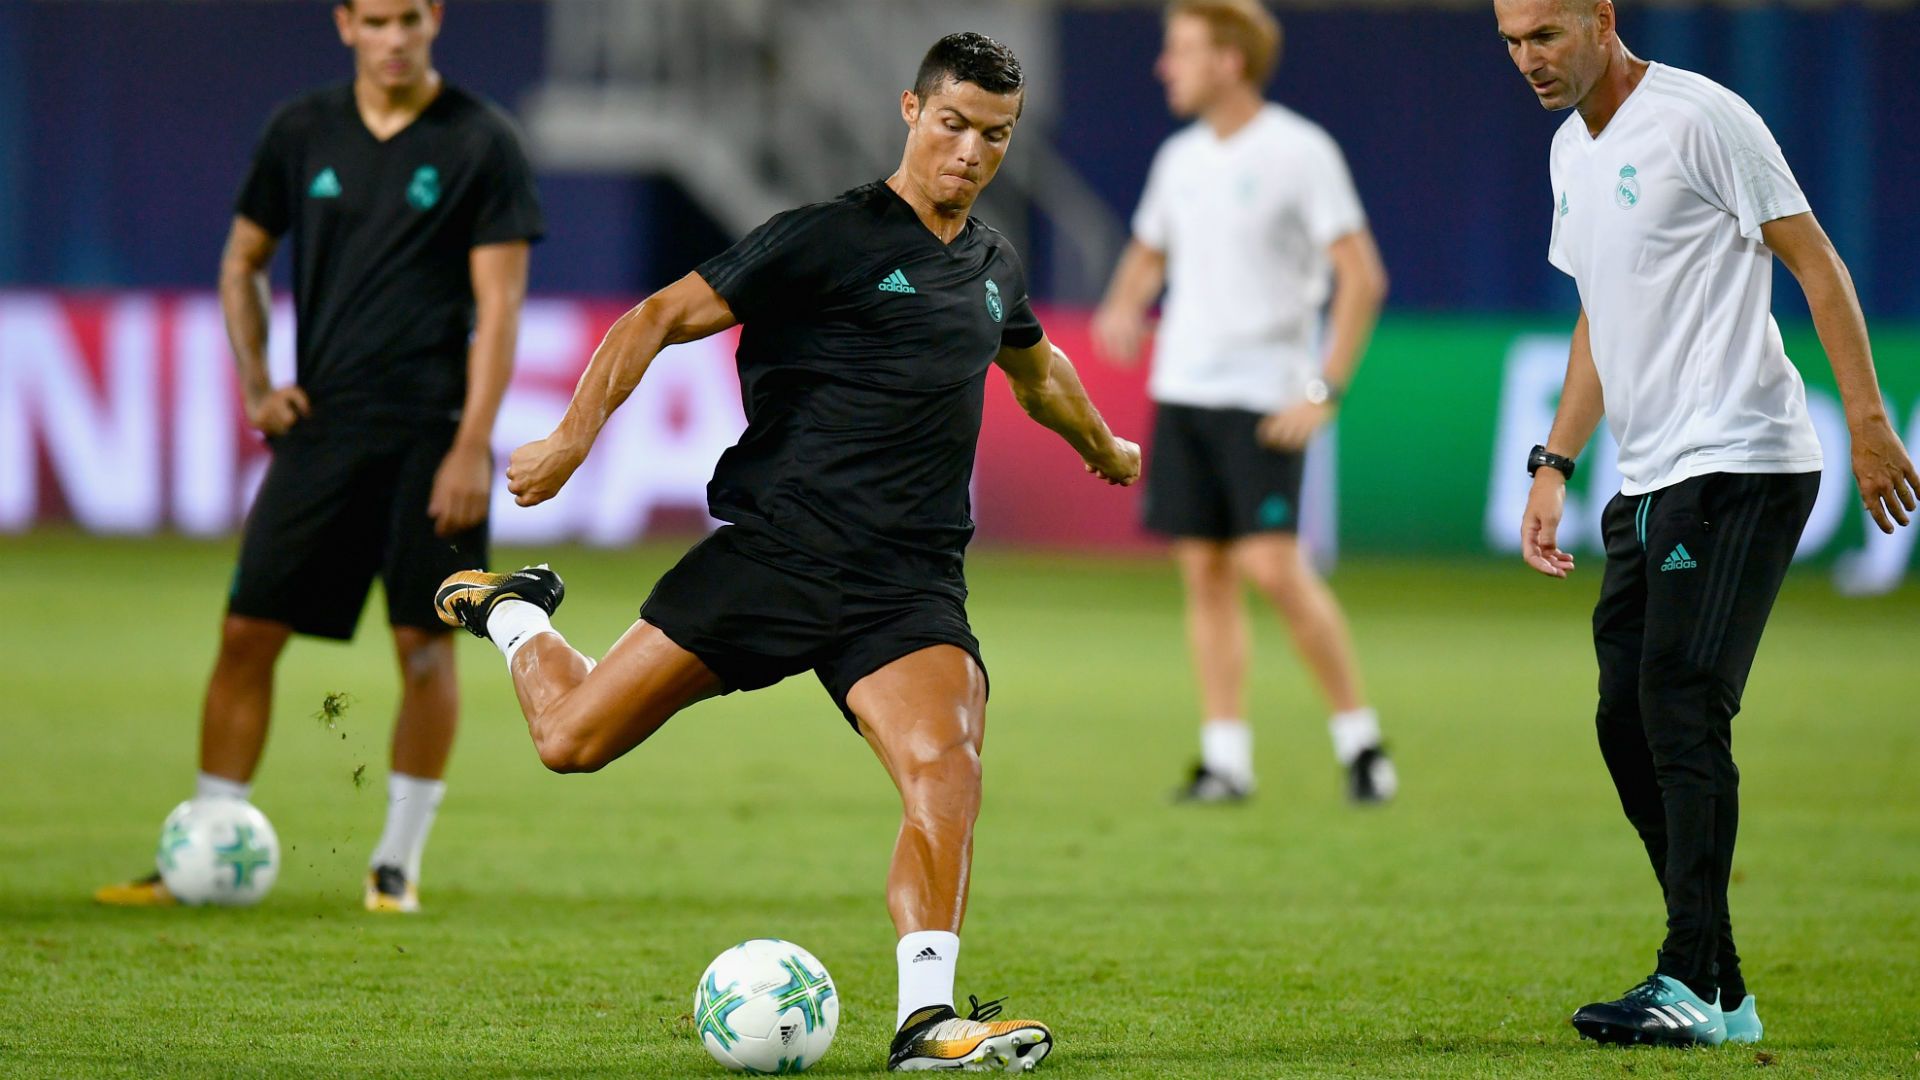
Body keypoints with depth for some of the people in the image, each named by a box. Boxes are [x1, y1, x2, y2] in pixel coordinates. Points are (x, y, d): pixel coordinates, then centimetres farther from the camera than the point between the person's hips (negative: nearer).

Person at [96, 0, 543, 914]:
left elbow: (498, 306, -6)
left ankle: (397, 864, 8)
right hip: (322, 425, 3)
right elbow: (242, 262, 19)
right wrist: (257, 383, 5)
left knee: (425, 644, -3)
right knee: (248, 632, -1)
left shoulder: (480, 143, -3)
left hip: (430, 432, -3)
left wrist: (471, 447, -13)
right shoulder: (301, 133, 7)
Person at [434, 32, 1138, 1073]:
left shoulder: (991, 266, 16)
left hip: (911, 586, 4)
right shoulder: (829, 238, -5)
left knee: (946, 770, -25)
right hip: (778, 547, -4)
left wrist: (1104, 451, 56)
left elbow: (1037, 369, 40)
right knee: (573, 737, -3)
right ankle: (514, 615, 30)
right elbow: (664, 316, -6)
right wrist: (574, 434, -17)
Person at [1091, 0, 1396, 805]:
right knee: (1204, 572, 3)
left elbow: (1361, 277, -10)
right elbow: (1148, 253, 27)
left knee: (1275, 568, -14)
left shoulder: (1300, 153, -8)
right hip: (1181, 390, 6)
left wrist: (1325, 390, -17)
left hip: (1264, 397, -6)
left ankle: (1360, 740, -1)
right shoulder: (1179, 159, 12)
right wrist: (1123, 309, 4)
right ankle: (1225, 759, 7)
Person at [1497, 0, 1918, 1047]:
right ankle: (1720, 990, 11)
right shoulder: (1573, 150, 16)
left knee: (1681, 707, -15)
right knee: (1628, 725, 5)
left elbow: (1816, 263, -10)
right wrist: (1553, 465, 21)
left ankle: (1693, 985, -14)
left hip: (1738, 468, -9)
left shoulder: (1699, 118, -10)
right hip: (1648, 483, 9)